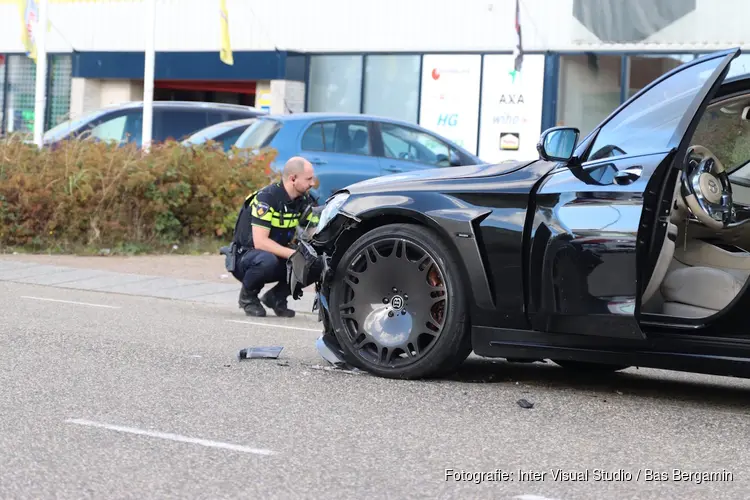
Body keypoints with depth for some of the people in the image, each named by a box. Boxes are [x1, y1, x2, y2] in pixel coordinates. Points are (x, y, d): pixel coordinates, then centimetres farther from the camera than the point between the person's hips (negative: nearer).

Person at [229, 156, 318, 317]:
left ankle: (276, 297, 4)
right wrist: (295, 254, -36)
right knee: (268, 261, -40)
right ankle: (248, 295, -8)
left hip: (279, 256, 7)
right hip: (246, 256, -6)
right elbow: (260, 242, -30)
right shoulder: (266, 198, -23)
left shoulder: (304, 200, -2)